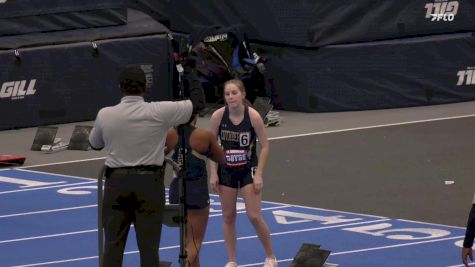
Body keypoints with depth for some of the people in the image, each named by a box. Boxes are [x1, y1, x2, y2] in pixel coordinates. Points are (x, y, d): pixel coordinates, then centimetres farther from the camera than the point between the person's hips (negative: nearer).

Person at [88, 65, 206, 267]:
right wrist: (194, 85, 23)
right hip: (149, 181, -1)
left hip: (116, 181, 1)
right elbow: (197, 103, 3)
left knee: (113, 245, 7)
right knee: (148, 246, 3)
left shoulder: (105, 115, -4)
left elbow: (94, 144, 16)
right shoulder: (159, 112, -9)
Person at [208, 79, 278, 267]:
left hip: (248, 170, -2)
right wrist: (213, 173, -4)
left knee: (254, 216, -6)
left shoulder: (253, 116, -16)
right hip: (226, 171, 2)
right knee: (228, 217, 6)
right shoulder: (218, 116, -11)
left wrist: (258, 174, -12)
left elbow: (265, 146, -8)